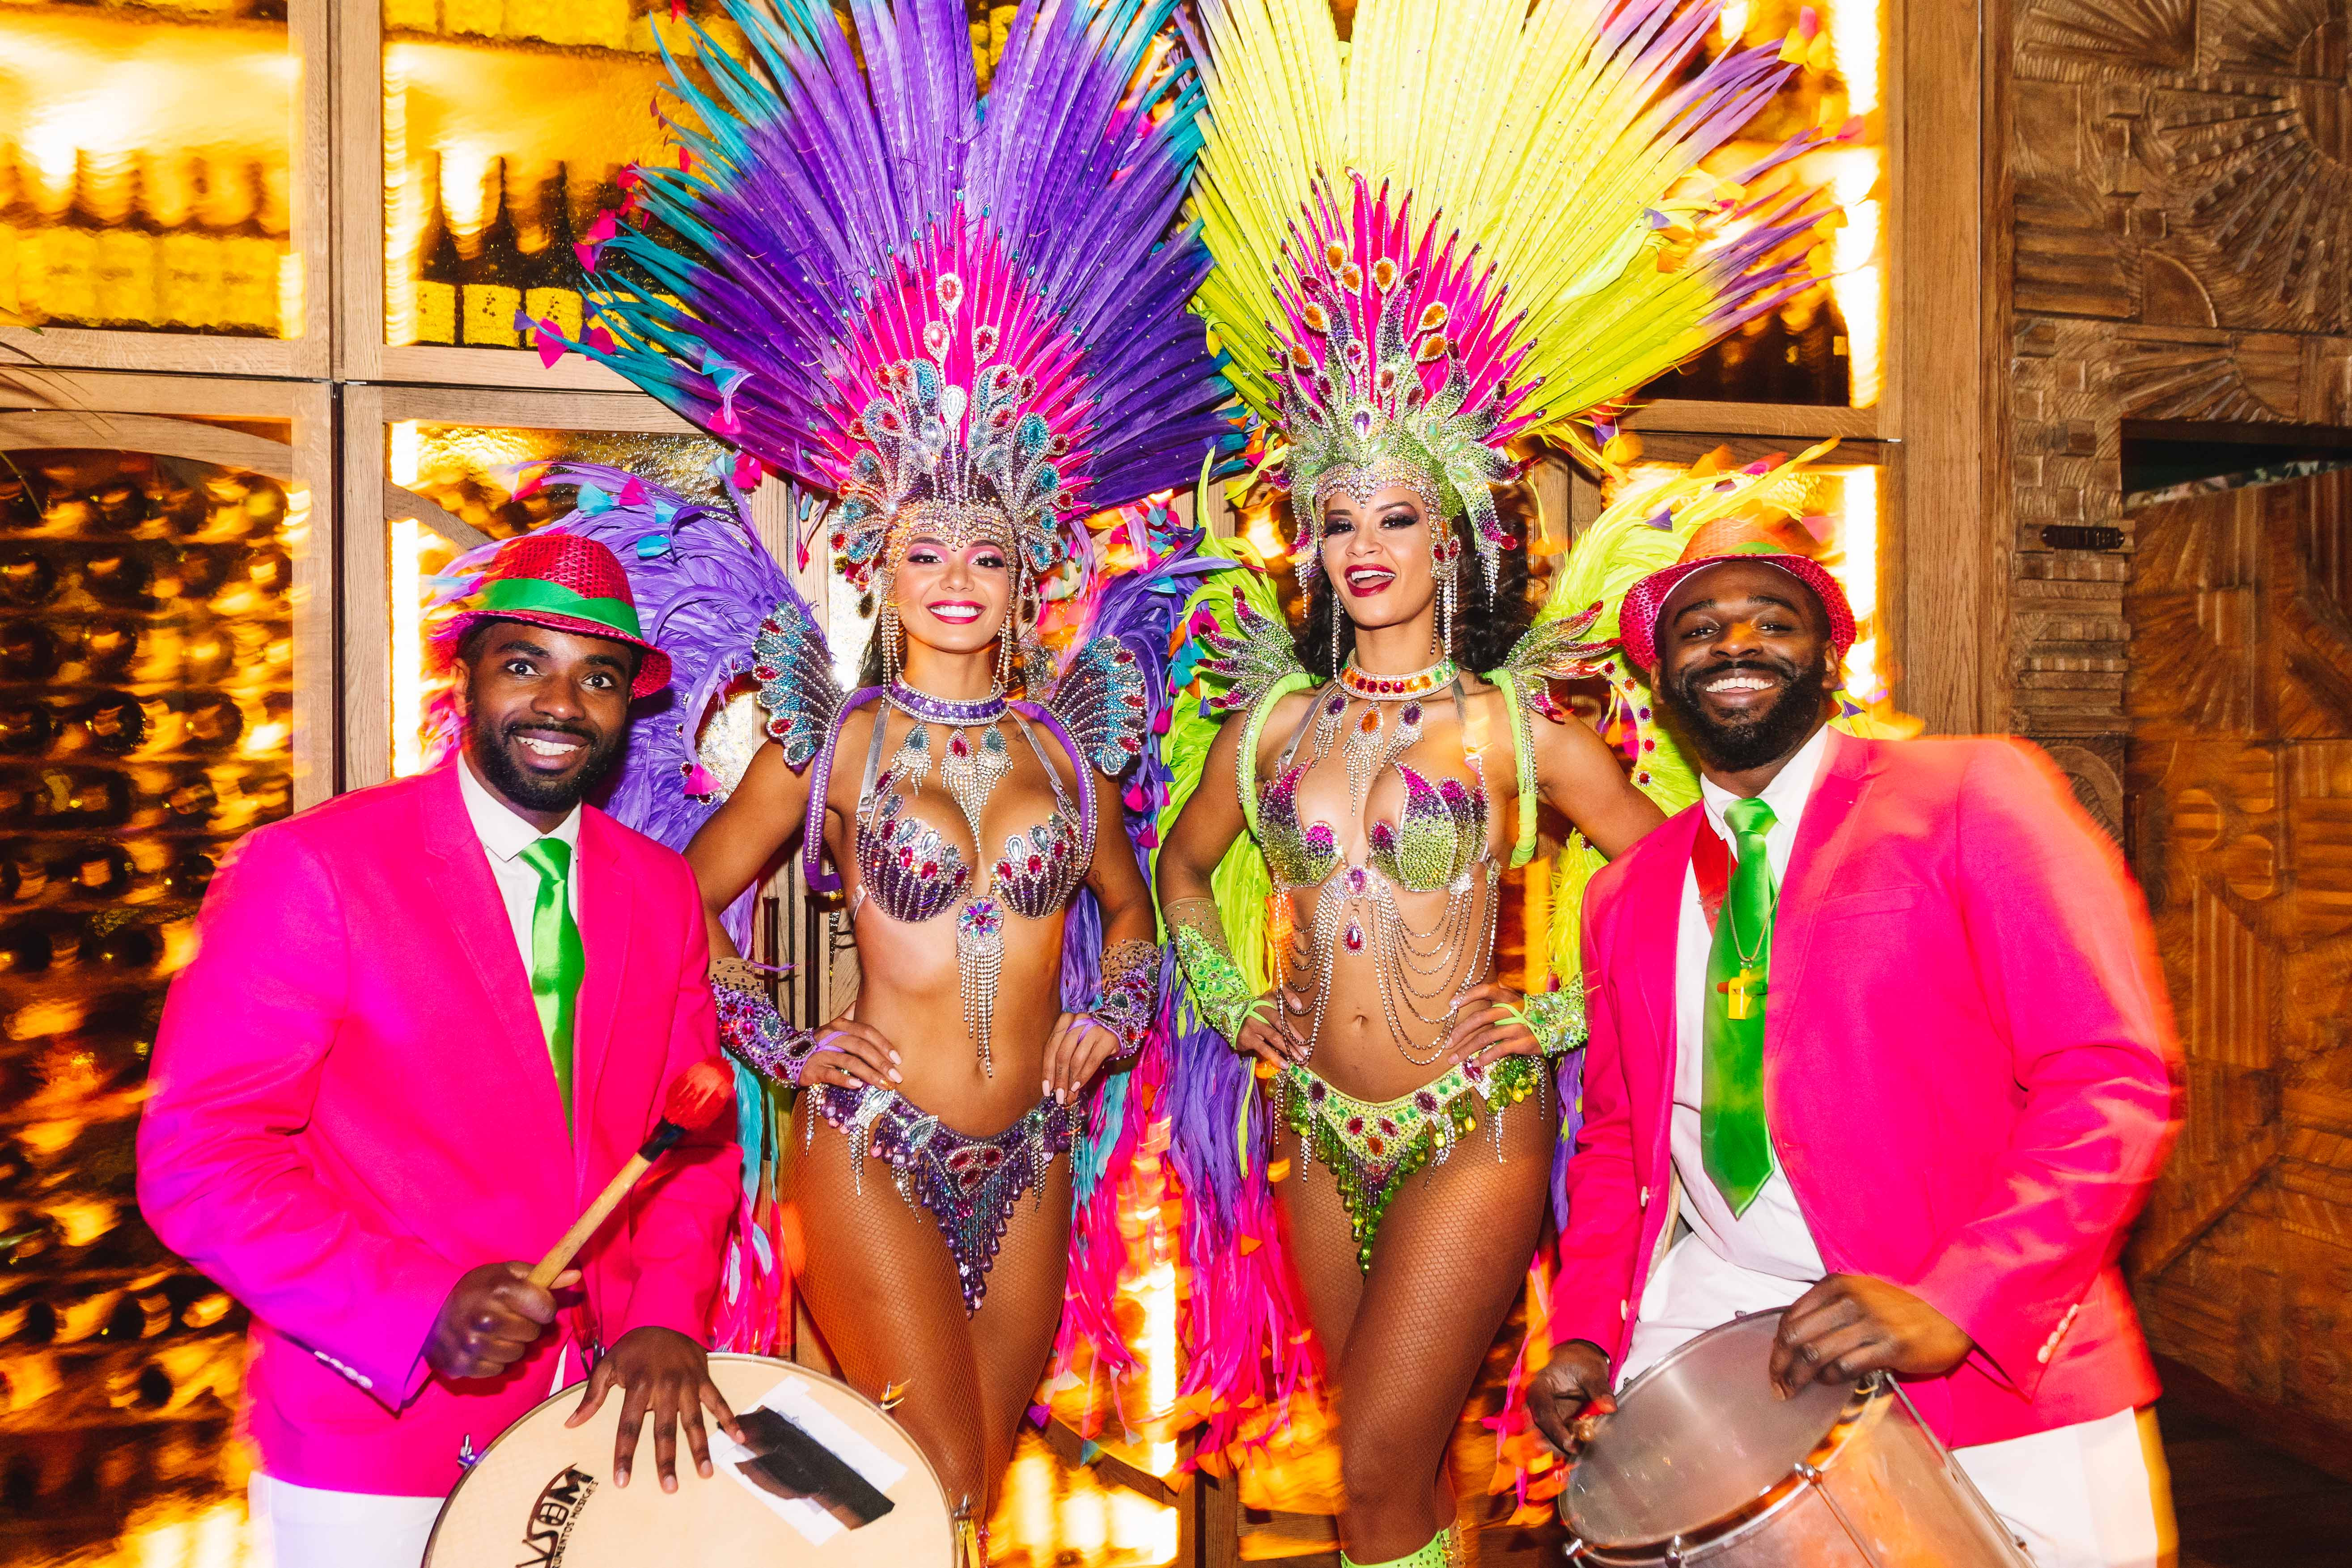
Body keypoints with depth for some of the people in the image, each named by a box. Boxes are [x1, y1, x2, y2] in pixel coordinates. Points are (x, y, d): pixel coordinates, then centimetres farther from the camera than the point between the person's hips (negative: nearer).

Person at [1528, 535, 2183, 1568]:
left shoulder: (1973, 794, -5)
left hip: (1995, 1360, -3)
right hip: (1708, 1317, 4)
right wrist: (1586, 1332, 2)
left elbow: (2116, 1081, -11)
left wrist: (1952, 1305, -21)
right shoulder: (1626, 894, 10)